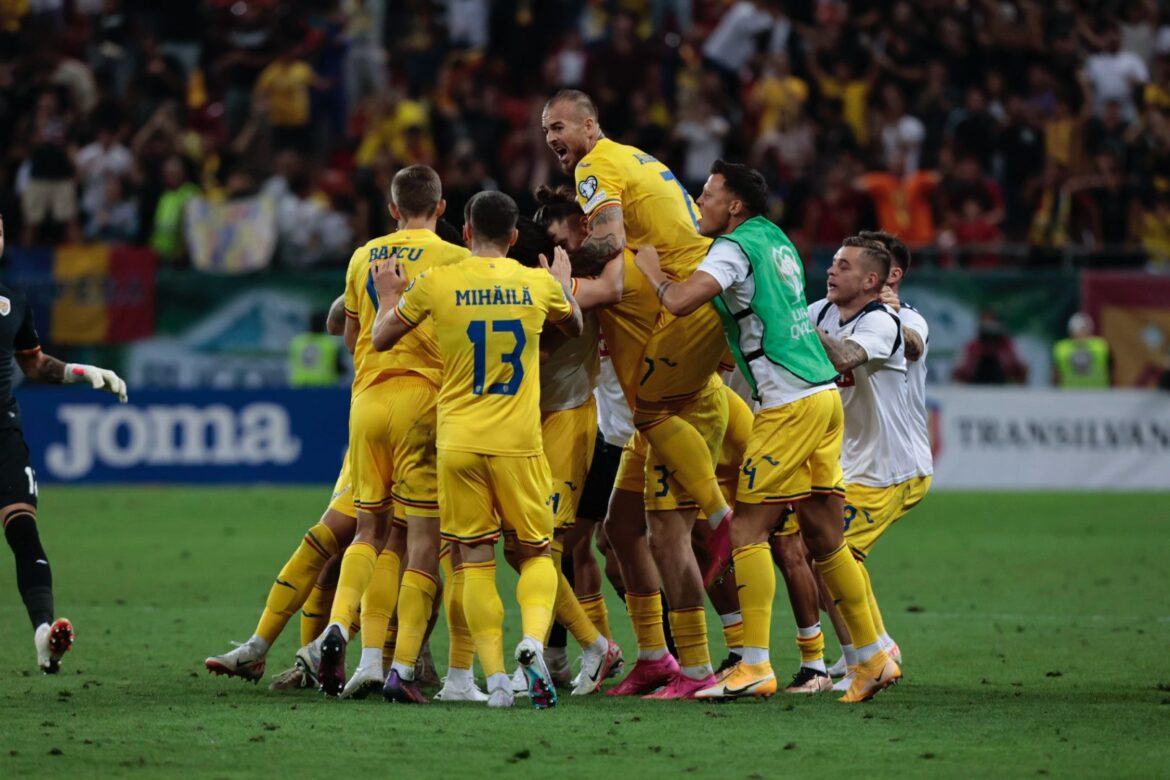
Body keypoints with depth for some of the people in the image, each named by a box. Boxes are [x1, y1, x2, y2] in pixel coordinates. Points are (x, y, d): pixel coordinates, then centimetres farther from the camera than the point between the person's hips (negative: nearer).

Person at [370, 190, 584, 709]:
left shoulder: (435, 284, -3)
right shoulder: (540, 285, 2)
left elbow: (381, 339, 10)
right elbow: (575, 327, 25)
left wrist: (388, 296, 28)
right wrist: (564, 284, 43)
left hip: (458, 442, 0)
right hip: (519, 444, 0)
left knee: (475, 562, 5)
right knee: (537, 553, 12)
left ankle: (495, 676, -4)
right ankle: (533, 641, -15)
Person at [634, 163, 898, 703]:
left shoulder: (735, 248, -9)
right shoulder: (776, 240, 18)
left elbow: (680, 302, -22)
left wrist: (651, 272, -2)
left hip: (790, 403, -9)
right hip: (823, 393, 9)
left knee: (748, 529, -6)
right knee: (823, 535, 12)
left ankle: (754, 667, -9)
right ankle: (876, 658, 14)